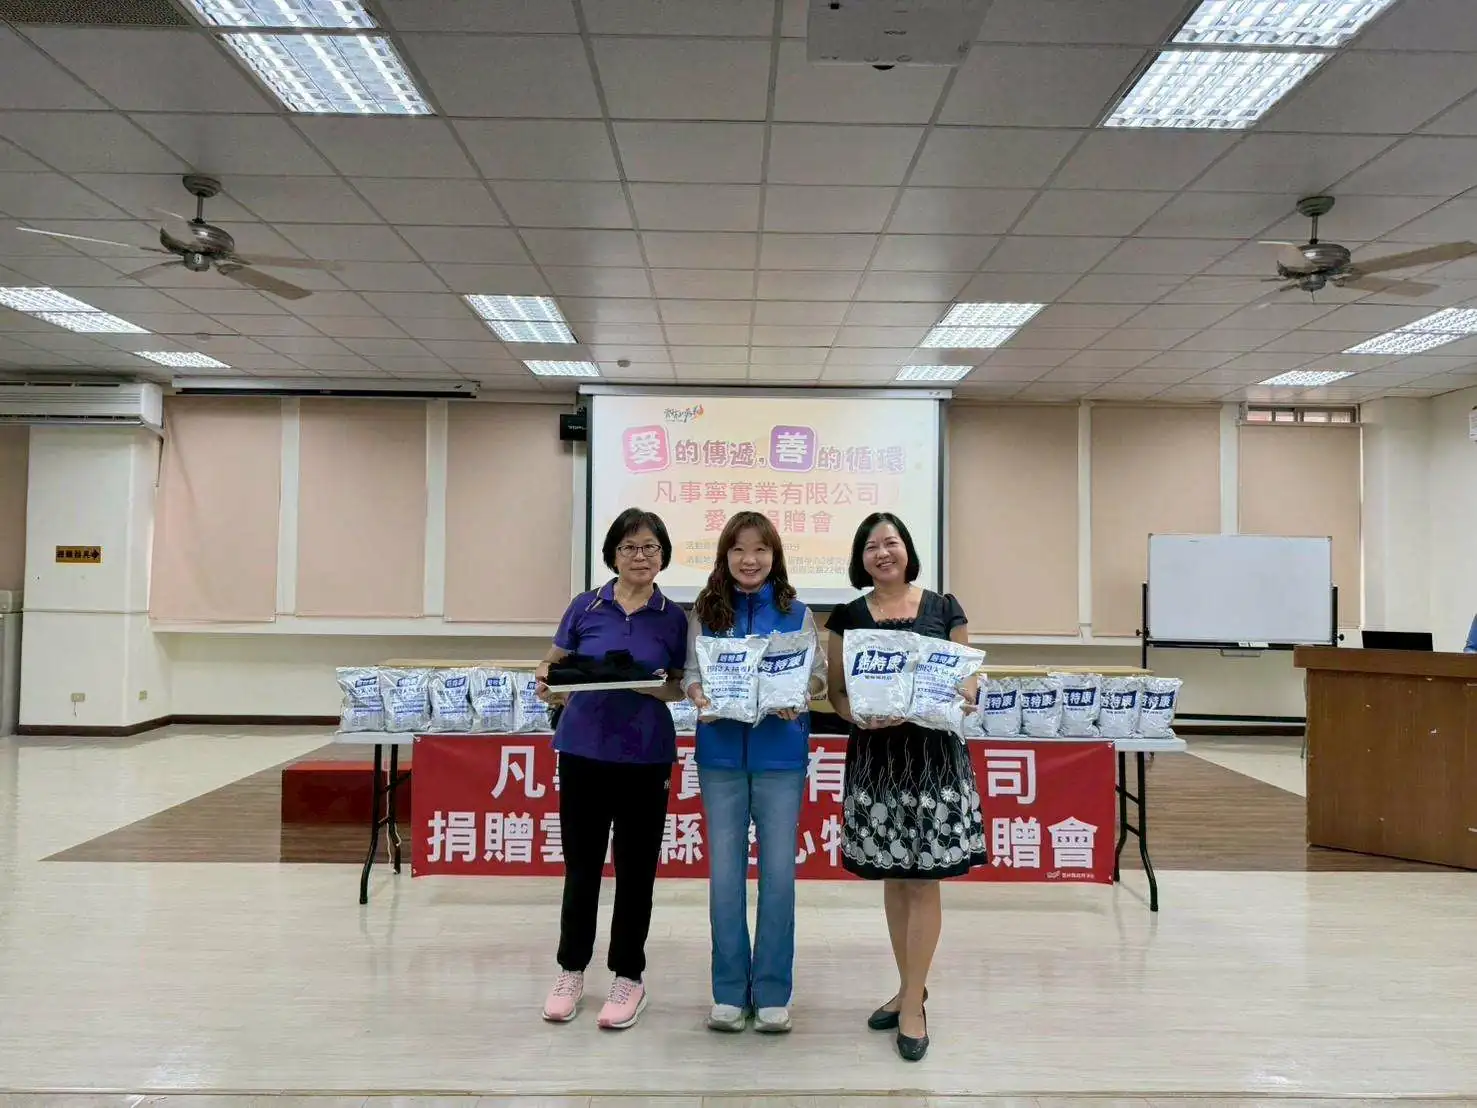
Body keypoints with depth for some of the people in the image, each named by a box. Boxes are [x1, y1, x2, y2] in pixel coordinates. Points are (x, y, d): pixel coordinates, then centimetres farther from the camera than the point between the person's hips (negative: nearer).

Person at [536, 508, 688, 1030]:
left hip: (646, 755, 0)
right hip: (583, 748, 0)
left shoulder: (673, 618, 1)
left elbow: (681, 688, 6)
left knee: (636, 867, 8)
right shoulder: (586, 607, 0)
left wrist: (659, 688, -15)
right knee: (581, 862, 10)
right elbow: (553, 667, 6)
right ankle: (571, 969, 28)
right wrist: (548, 689, -16)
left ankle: (628, 976, 23)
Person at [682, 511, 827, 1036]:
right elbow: (692, 673, 3)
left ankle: (773, 991, 17)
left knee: (778, 870, 4)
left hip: (780, 753, -1)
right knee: (725, 871, 7)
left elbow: (817, 672, 2)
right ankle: (730, 990, 19)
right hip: (721, 752, 1)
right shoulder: (705, 613, 5)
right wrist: (700, 696, -19)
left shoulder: (796, 613, 3)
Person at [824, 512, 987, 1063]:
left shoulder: (944, 609, 3)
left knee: (924, 878, -1)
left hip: (934, 754, -2)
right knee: (893, 878, 10)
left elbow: (968, 678, 5)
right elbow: (835, 689, 6)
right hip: (874, 756, 2)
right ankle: (911, 988, 26)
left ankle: (912, 1003, 8)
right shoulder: (847, 616, 6)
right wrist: (858, 714, -15)